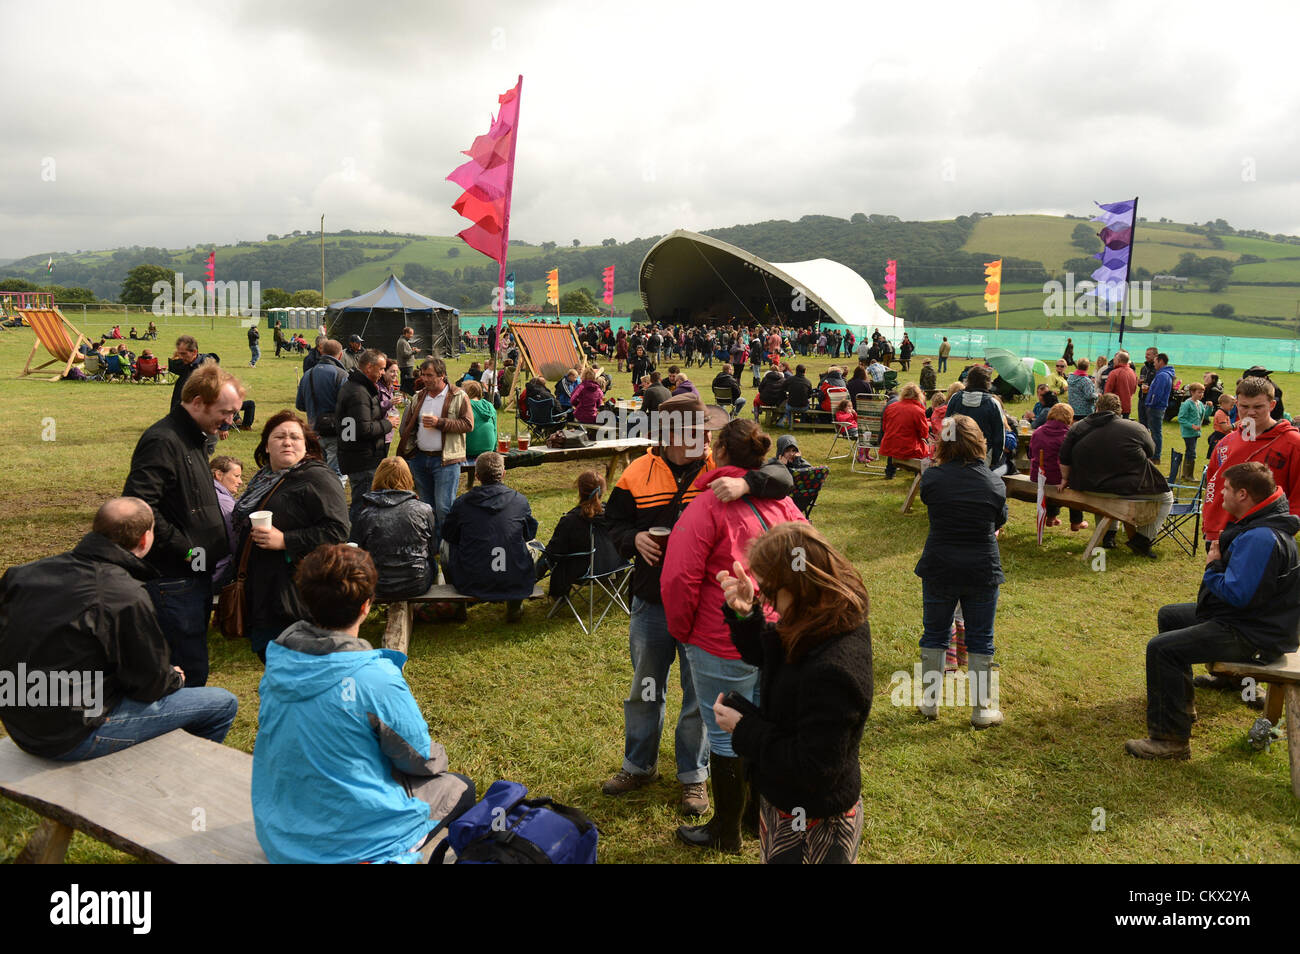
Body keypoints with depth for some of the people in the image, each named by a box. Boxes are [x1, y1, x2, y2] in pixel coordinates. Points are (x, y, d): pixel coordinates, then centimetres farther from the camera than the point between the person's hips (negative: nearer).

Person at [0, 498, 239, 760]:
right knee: (223, 704, 1)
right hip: (75, 737, -9)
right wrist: (175, 678, 10)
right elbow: (151, 684, -14)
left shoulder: (24, 573, -1)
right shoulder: (128, 598, -23)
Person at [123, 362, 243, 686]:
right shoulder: (162, 441, -16)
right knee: (190, 671, -5)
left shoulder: (195, 439, 15)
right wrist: (184, 548, -21)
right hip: (173, 582, -10)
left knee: (193, 665, 18)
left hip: (197, 576, 10)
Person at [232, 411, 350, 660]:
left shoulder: (318, 479, -12)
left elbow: (336, 531, -22)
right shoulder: (263, 479, 15)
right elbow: (243, 524, 32)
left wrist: (284, 540, -24)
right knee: (268, 658, 18)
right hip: (261, 593, 9)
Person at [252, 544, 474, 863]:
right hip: (354, 841, -6)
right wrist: (437, 757, 12)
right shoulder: (376, 678, -27)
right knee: (459, 788, 17)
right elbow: (421, 760, -12)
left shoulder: (277, 662, -7)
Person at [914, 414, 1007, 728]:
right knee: (980, 640, 11)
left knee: (934, 634, 16)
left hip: (938, 569, 0)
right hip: (982, 570, 0)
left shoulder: (931, 478, -10)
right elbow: (1000, 520, 9)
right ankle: (983, 709, 20)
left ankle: (929, 702, 25)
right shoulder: (994, 483, -6)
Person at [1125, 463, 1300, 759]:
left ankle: (1171, 739, -14)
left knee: (1161, 649, -21)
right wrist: (1217, 561, 0)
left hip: (1254, 636, -12)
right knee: (1169, 616, 27)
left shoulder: (1260, 539, -28)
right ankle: (1182, 703, 38)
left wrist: (1213, 567, -13)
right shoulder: (1252, 526, 8)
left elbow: (1237, 594, -30)